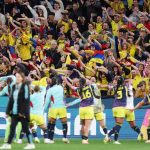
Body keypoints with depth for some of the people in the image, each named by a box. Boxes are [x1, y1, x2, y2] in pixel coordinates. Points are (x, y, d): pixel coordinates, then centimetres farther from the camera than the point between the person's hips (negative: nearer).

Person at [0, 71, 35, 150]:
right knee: (12, 128, 3)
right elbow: (11, 99, 16)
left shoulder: (25, 86, -7)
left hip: (22, 112, -6)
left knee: (25, 128, -2)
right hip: (14, 112, 6)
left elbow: (26, 99, -13)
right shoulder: (14, 87, 14)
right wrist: (8, 111, 11)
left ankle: (31, 144, 6)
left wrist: (23, 112, -18)